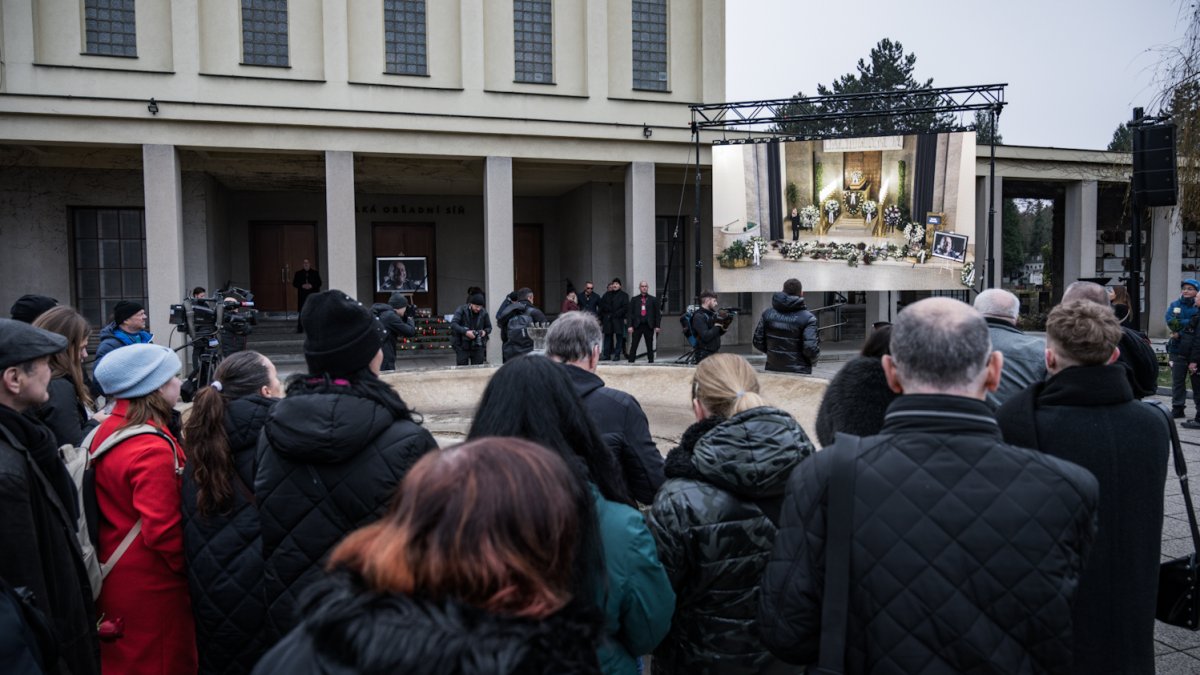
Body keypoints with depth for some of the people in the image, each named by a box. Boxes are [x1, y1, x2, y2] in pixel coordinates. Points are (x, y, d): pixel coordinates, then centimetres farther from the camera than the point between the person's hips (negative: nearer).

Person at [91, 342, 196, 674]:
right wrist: (190, 566, -10)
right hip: (151, 585, -8)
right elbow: (162, 531, -25)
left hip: (113, 577, 9)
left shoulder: (105, 431, 1)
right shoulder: (154, 450, -26)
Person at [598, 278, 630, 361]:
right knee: (607, 336, 4)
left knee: (619, 337, -2)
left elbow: (625, 307, -2)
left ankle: (617, 355, 3)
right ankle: (606, 355, 9)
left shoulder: (624, 295, 5)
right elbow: (601, 306, 13)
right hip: (607, 320, 3)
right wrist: (600, 319, 6)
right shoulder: (607, 295, 15)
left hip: (618, 320, -3)